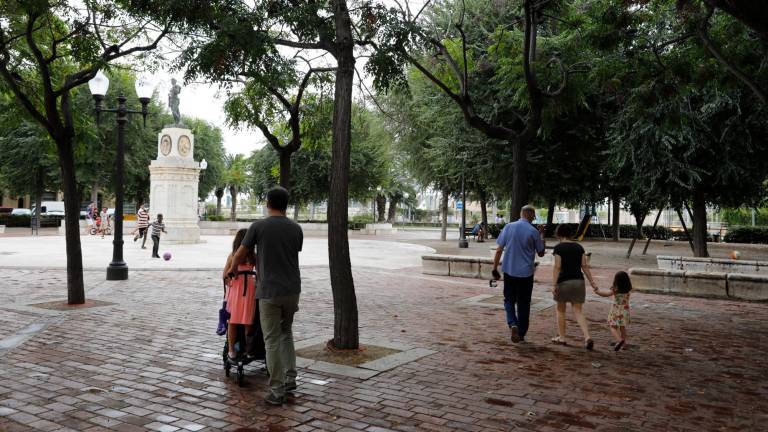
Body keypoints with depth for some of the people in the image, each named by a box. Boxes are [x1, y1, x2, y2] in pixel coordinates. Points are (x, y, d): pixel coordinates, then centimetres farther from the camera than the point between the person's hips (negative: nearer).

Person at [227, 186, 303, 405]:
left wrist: (232, 269, 25)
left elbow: (240, 254, 4)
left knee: (272, 340, 2)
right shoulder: (296, 229, 4)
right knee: (286, 332, 23)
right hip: (292, 289, 4)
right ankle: (290, 378, 19)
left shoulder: (259, 226, -6)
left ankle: (276, 390, 5)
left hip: (269, 291, -4)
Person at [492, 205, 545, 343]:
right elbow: (541, 253, 5)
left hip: (509, 271, 1)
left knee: (509, 300, 14)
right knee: (523, 304, 12)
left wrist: (495, 269, 5)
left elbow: (499, 250, -2)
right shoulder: (534, 232, -6)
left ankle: (513, 324, -11)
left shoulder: (508, 227, -2)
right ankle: (521, 334, 18)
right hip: (526, 273, -1)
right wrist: (542, 235, 15)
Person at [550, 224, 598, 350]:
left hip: (564, 281, -4)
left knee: (560, 310, 14)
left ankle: (561, 337, 20)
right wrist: (592, 282, 9)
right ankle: (587, 337, -10)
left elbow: (557, 267, -12)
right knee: (578, 312, 6)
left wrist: (553, 285, -12)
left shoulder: (559, 247, -7)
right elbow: (584, 266, 5)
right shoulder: (579, 247, 7)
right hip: (578, 281, 4)